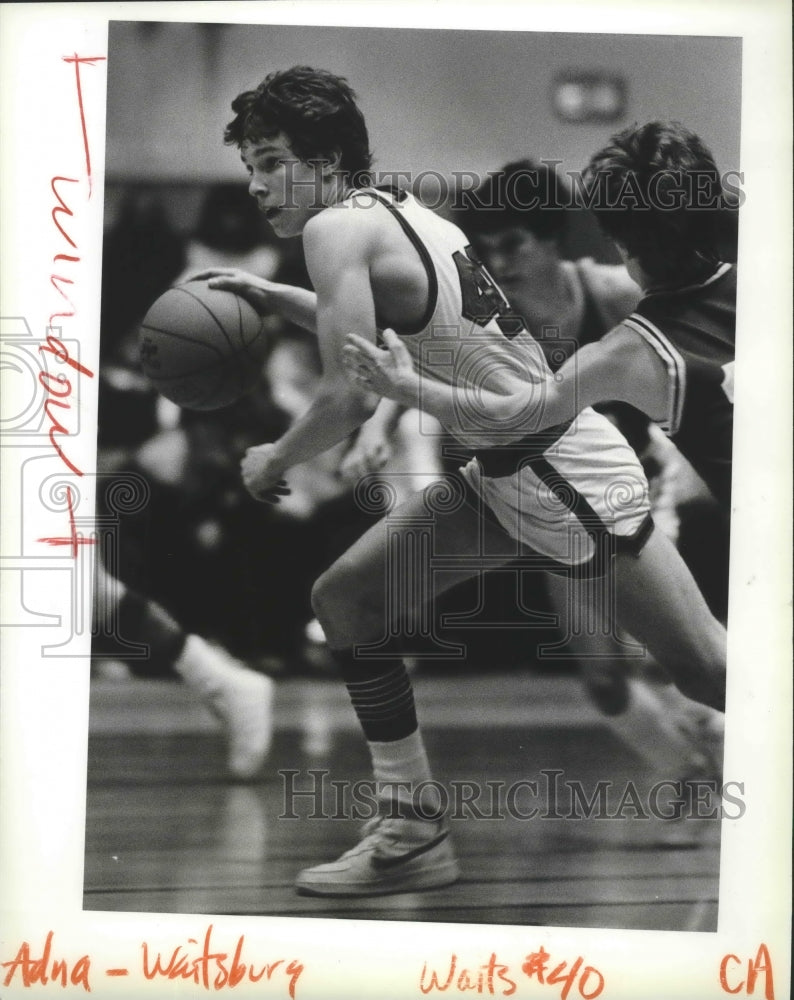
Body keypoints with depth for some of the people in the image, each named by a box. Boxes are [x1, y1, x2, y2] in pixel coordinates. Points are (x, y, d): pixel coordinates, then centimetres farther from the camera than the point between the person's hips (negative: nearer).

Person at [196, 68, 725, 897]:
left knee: (706, 669, -2)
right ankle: (412, 834, 10)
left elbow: (351, 396, -21)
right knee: (347, 596, 6)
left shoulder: (338, 229, -14)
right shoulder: (397, 208, 11)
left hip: (566, 473, -9)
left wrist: (274, 460, -4)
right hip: (503, 470, 9)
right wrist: (276, 300, 27)